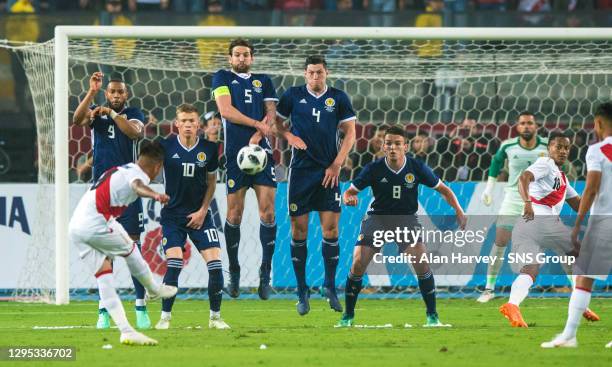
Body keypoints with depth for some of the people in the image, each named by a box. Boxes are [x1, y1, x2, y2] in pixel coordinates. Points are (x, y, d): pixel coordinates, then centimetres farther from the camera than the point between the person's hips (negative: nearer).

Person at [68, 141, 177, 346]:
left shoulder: (119, 170, 25)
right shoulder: (138, 174, -2)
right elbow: (137, 186, -29)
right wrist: (155, 195, -49)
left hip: (74, 227, 8)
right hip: (96, 223, -8)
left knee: (104, 276, 7)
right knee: (130, 250, 18)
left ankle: (125, 330, 4)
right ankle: (153, 289, 39)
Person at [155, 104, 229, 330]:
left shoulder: (208, 148, -3)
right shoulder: (166, 146, -8)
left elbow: (211, 182, 8)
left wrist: (202, 211, 0)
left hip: (199, 215, 2)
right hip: (172, 215, -2)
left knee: (215, 263, -8)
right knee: (174, 264, -17)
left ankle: (215, 316, 8)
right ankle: (165, 317, -5)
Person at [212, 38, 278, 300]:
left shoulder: (263, 81, 18)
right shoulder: (223, 78, 10)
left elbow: (271, 114, 8)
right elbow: (225, 111, -4)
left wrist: (256, 137, -9)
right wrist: (258, 124, -5)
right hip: (234, 153, -2)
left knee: (267, 211, -7)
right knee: (234, 213, -3)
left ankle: (265, 275, -3)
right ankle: (234, 273, 7)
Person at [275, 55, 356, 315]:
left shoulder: (338, 98, 4)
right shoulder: (293, 96, 4)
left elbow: (350, 133, 5)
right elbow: (276, 122, 14)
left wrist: (336, 165, -3)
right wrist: (289, 135, -7)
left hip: (328, 171, 0)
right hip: (300, 171, 0)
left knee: (331, 228, -5)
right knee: (299, 229, -1)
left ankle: (330, 286, 9)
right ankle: (302, 291, 8)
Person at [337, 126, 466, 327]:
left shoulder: (416, 167, -12)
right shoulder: (374, 169, -14)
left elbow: (443, 189, 0)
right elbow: (349, 192, -6)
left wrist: (459, 211, -12)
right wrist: (349, 198, -31)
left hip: (407, 218, 0)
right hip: (377, 218, 0)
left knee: (421, 263, -18)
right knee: (358, 263, -13)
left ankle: (432, 316, -4)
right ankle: (348, 316, 4)